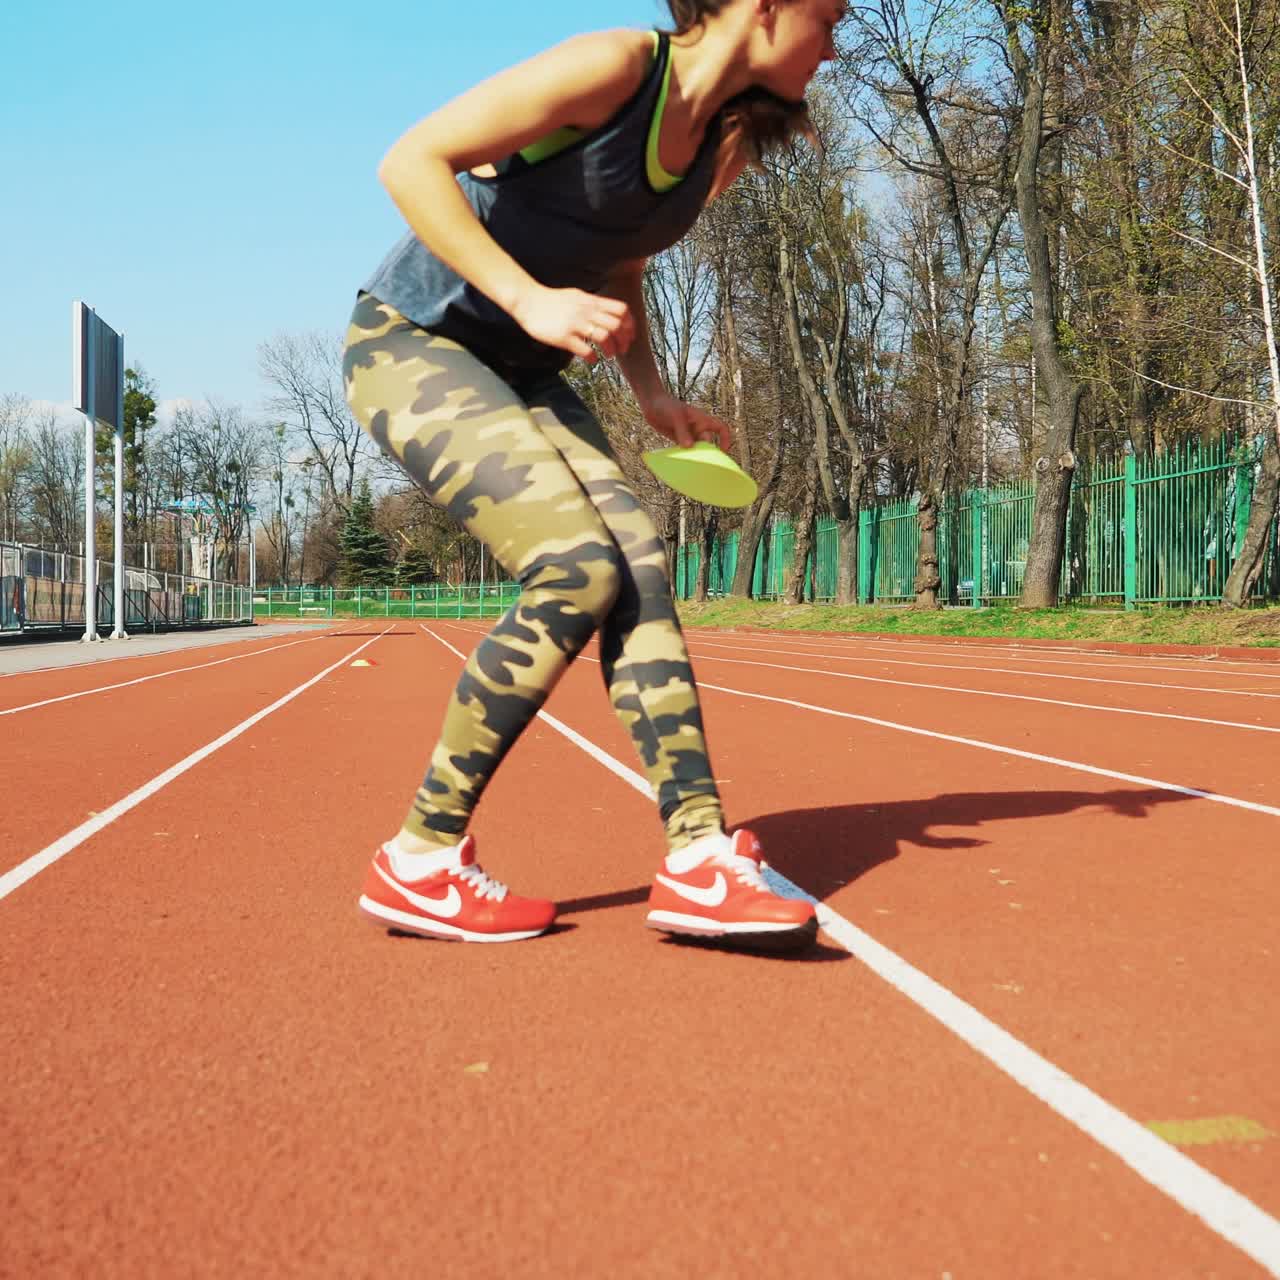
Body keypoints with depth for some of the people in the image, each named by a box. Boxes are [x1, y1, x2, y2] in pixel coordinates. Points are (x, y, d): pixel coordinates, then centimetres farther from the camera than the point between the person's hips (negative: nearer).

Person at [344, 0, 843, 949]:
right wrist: (532, 299, -28)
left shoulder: (718, 145, 8)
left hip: (519, 370, 8)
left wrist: (654, 397, 4)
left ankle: (699, 861, -15)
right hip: (412, 338, -8)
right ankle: (420, 862, -9)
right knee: (581, 570, -23)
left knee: (640, 562, -14)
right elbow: (409, 162, -18)